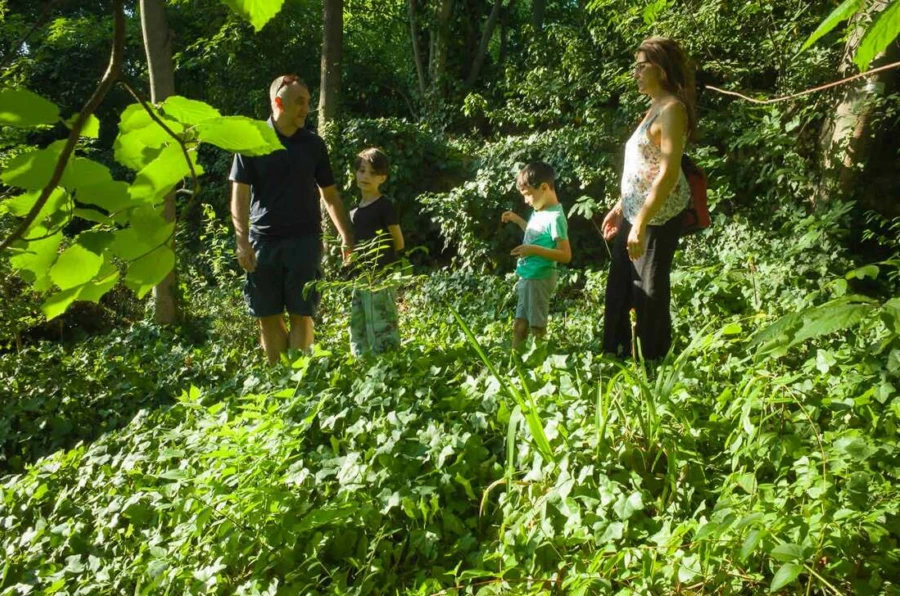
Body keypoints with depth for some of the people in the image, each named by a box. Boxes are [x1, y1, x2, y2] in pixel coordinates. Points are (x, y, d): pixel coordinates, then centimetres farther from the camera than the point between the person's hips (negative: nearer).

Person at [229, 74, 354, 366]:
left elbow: (330, 194, 12)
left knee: (301, 314, -1)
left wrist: (346, 236, 5)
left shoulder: (313, 144, 7)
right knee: (268, 317, 5)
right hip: (263, 240, 0)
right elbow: (239, 196, -1)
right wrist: (243, 242, -10)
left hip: (304, 240, 1)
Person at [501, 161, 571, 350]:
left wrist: (534, 250, -27)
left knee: (536, 325, 3)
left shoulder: (555, 217, -20)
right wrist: (517, 220, 17)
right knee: (519, 324, 17)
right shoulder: (539, 212, 7)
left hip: (539, 278, -9)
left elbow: (565, 255, -22)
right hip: (527, 276, 9)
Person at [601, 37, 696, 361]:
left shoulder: (672, 109, -13)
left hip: (657, 217, -10)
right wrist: (619, 207, 20)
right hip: (635, 213, 10)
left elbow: (668, 172, -22)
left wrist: (641, 224, -26)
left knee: (649, 293, 0)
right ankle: (615, 358, 26)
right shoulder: (655, 108, 16)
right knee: (618, 288, 14)